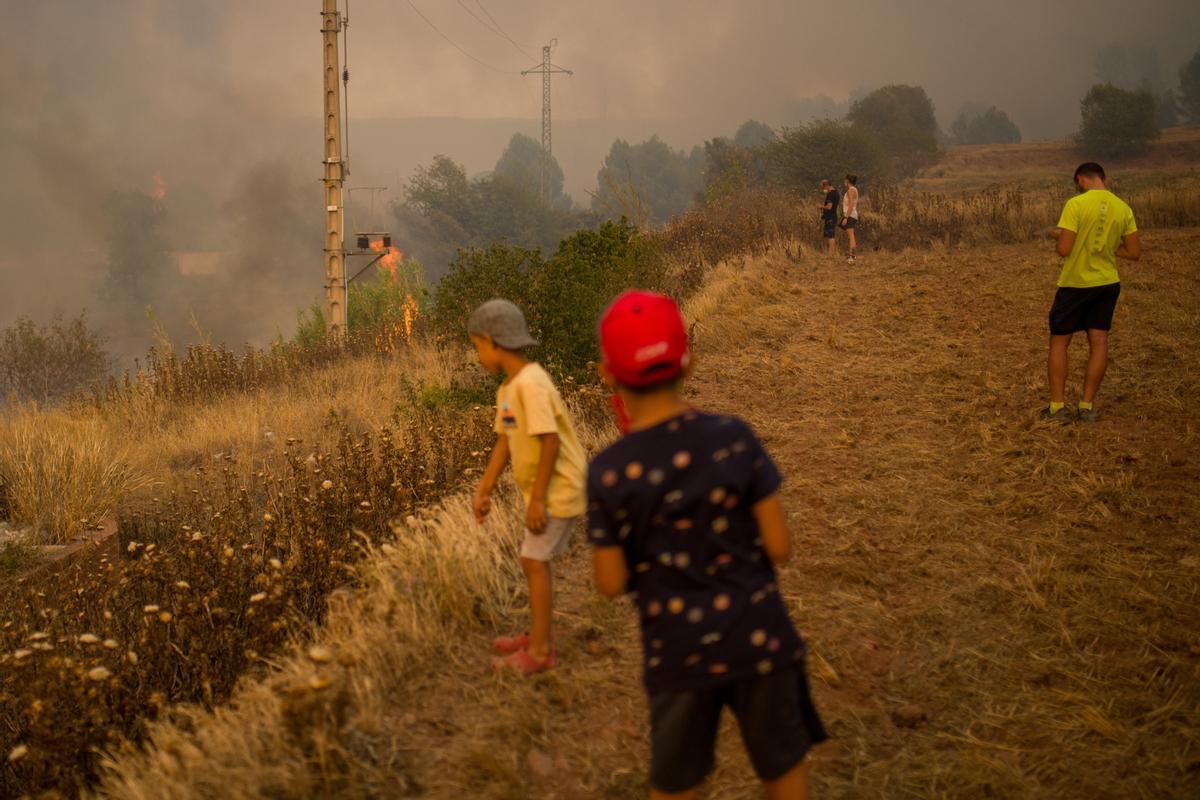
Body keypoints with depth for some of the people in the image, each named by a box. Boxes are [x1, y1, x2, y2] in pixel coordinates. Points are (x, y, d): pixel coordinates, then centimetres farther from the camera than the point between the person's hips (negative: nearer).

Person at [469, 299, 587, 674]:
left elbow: (550, 442, -26)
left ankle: (540, 650, 2)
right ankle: (539, 636, 30)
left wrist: (537, 498, -23)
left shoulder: (531, 384, -23)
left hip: (557, 489, -9)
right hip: (540, 489, 9)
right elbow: (504, 442, 11)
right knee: (535, 559, 16)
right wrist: (484, 490, 9)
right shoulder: (507, 389, 7)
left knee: (534, 560, -5)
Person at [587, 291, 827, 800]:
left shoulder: (609, 474, -14)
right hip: (757, 639, 0)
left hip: (679, 655, 0)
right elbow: (780, 548, -9)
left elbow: (611, 584, -7)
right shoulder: (734, 439, -13)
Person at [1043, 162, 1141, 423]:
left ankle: (1057, 406, 6)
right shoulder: (1123, 208, 0)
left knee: (1059, 342, 8)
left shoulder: (1076, 204, -16)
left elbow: (1064, 250, -19)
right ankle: (1087, 406, 7)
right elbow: (1134, 252, 3)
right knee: (1099, 342, 7)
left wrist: (1059, 235, 2)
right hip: (1108, 283, 4)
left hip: (1075, 283, -4)